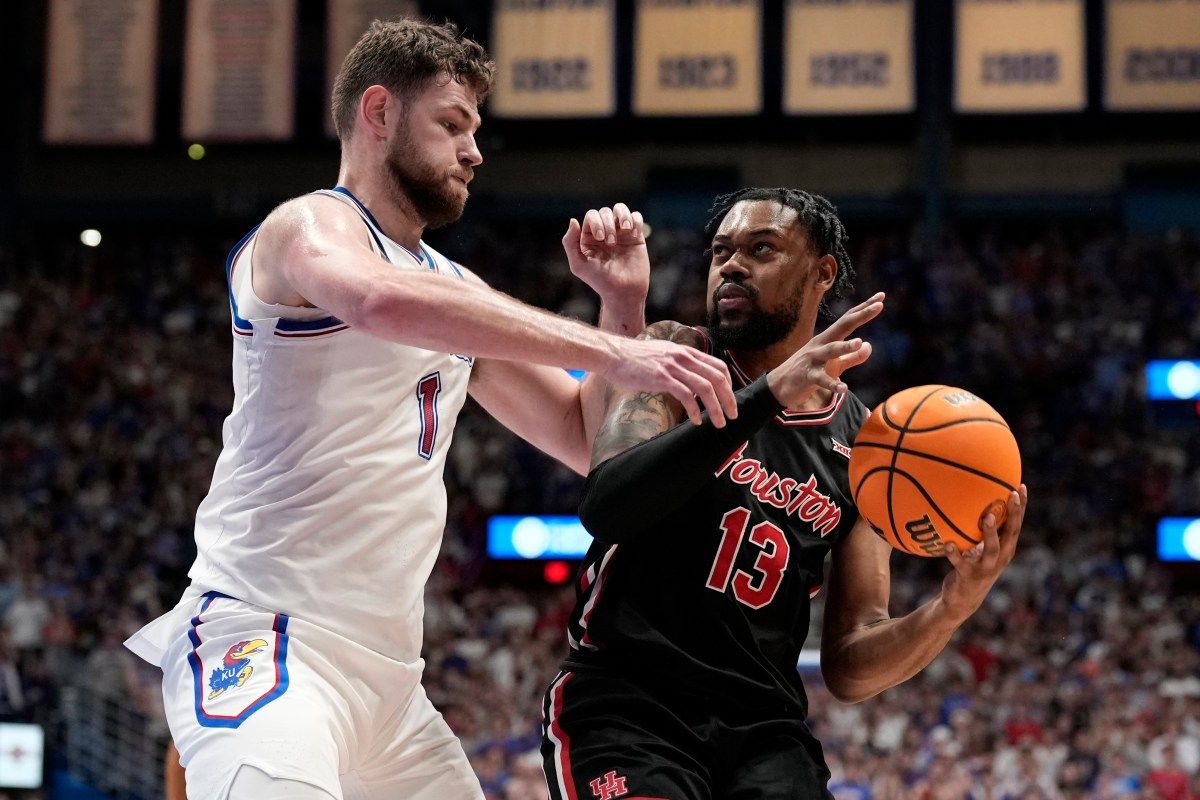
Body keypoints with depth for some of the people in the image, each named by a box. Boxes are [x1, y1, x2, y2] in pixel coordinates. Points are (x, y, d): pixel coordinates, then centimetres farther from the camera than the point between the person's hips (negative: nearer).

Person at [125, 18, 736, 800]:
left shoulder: (456, 290, 21)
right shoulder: (309, 226, -4)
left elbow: (587, 443, 22)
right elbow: (383, 300, -30)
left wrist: (624, 307, 6)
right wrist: (612, 352, -32)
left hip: (385, 669, 9)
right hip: (265, 640, -9)